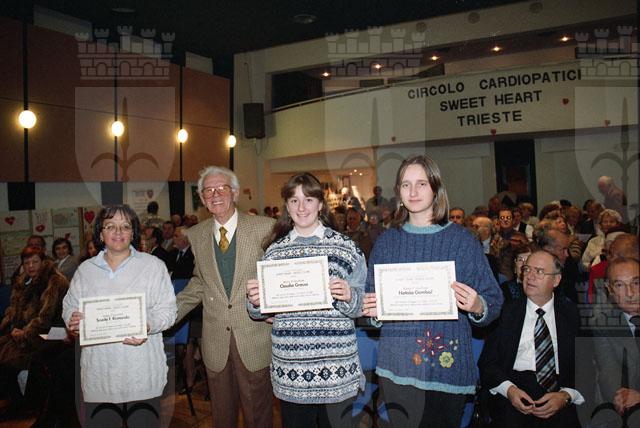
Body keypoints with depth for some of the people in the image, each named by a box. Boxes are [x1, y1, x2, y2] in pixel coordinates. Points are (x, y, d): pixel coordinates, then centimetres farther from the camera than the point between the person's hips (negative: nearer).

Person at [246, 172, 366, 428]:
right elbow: (261, 311, 12)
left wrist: (348, 297, -19)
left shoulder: (345, 247, 0)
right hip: (289, 369, 2)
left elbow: (360, 307, 2)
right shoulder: (274, 251, 7)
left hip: (335, 369, -2)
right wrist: (255, 302, -8)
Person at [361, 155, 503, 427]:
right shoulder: (386, 242, 7)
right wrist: (372, 310, -7)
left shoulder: (461, 240, -1)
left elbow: (494, 301, 0)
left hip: (447, 365, -2)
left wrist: (477, 307, -21)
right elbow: (371, 300, 14)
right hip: (396, 366, 2)